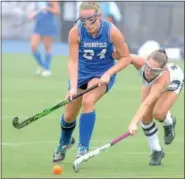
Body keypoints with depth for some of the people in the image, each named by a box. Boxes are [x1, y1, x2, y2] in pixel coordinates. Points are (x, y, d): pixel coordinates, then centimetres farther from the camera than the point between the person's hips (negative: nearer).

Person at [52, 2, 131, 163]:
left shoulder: (112, 31, -23)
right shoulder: (75, 32, -22)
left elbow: (126, 58, -14)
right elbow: (73, 61, -21)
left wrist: (108, 73, -25)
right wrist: (73, 87, -32)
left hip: (104, 73, -2)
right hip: (81, 73, 2)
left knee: (88, 101, -31)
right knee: (69, 115, 9)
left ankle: (83, 148, -23)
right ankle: (64, 143, 43)